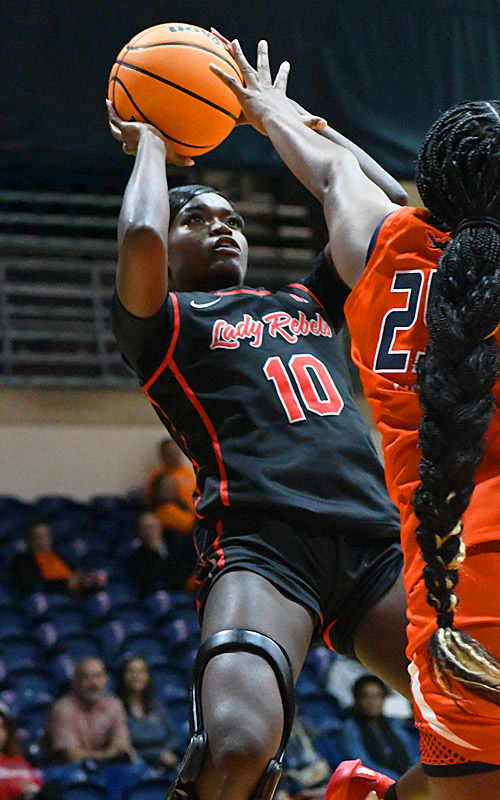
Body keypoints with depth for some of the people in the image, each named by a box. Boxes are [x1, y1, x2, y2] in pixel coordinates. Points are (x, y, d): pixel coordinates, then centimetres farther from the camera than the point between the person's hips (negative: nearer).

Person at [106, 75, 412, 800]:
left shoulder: (307, 302, 32)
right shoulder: (164, 322, 15)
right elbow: (140, 240, -6)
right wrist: (150, 145, 13)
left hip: (377, 536, 5)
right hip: (262, 541, -5)